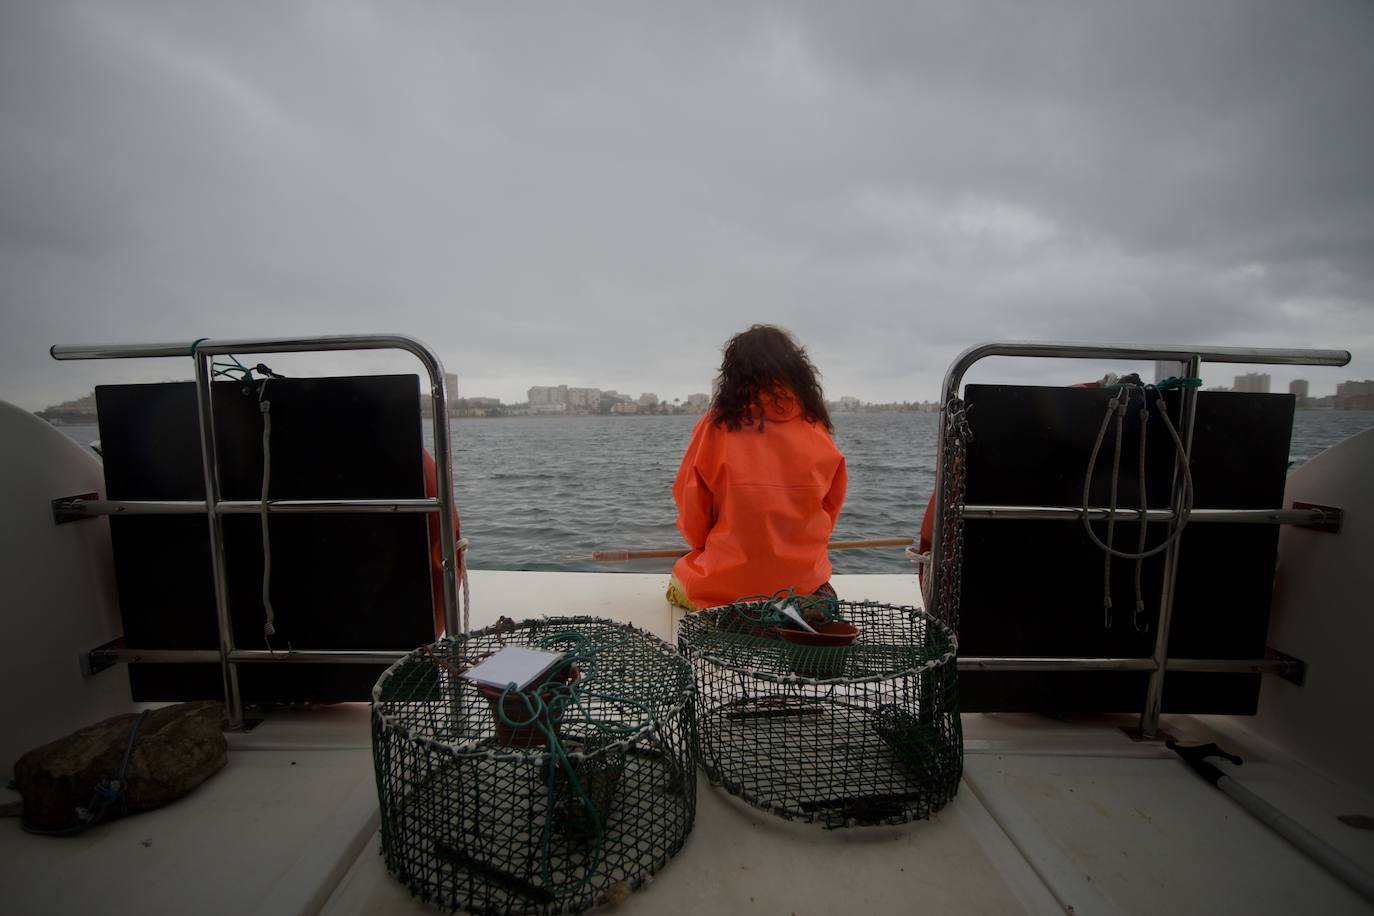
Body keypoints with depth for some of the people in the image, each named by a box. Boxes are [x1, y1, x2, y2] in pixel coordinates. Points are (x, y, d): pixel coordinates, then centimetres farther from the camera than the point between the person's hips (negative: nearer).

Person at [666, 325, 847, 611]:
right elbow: (832, 505, 9)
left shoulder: (716, 425, -10)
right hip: (804, 584, 3)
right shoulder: (817, 428, -2)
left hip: (725, 584, -2)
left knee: (678, 580, 28)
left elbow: (692, 520, -4)